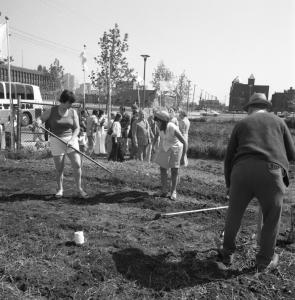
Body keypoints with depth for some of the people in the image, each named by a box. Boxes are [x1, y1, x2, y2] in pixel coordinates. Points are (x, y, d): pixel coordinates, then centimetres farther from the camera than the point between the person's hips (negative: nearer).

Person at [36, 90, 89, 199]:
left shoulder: (73, 112, 2)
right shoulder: (51, 111, 0)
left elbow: (77, 128, 1)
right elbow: (40, 118, 4)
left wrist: (72, 140, -14)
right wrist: (38, 122, -21)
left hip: (70, 139, 1)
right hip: (56, 141, -1)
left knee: (77, 164, -10)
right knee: (59, 168, 2)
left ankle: (79, 189, 3)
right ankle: (60, 190, 21)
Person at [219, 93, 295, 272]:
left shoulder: (241, 124, 21)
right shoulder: (278, 121, 20)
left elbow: (229, 157, 19)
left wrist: (228, 183, 28)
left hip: (241, 171, 2)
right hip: (271, 172, -1)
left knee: (234, 215, 17)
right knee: (271, 219, 17)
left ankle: (228, 254, 33)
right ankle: (265, 261, 31)